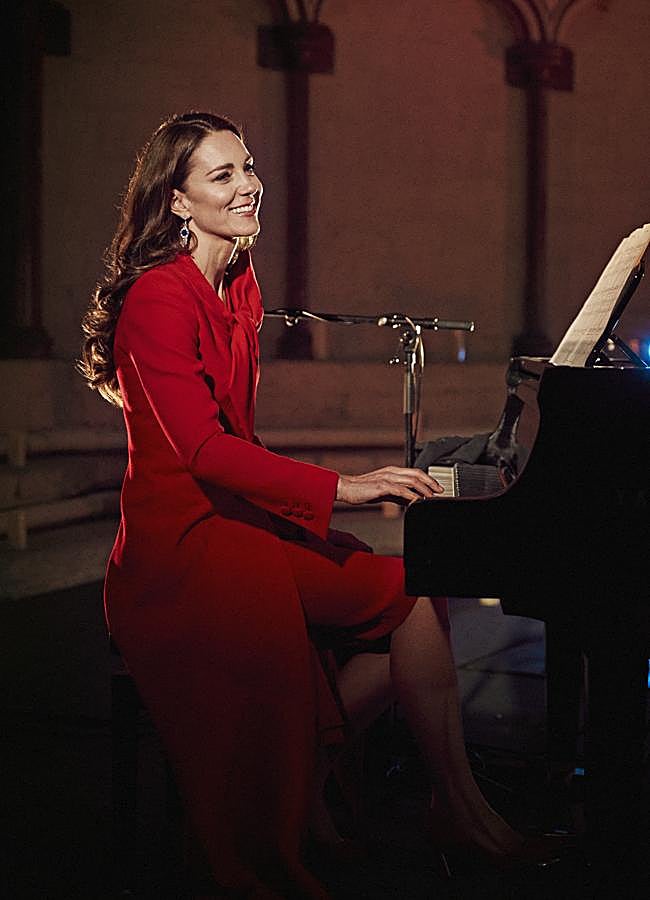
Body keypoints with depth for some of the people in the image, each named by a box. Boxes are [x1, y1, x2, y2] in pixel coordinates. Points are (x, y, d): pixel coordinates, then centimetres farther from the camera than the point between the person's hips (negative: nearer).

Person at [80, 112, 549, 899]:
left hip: (238, 513, 9)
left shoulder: (240, 288, 14)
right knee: (415, 593, -16)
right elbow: (202, 449, -23)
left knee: (417, 608, -6)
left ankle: (311, 770, 4)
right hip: (185, 544, -9)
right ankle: (458, 804, -2)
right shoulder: (160, 297, -15)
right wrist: (339, 489, -29)